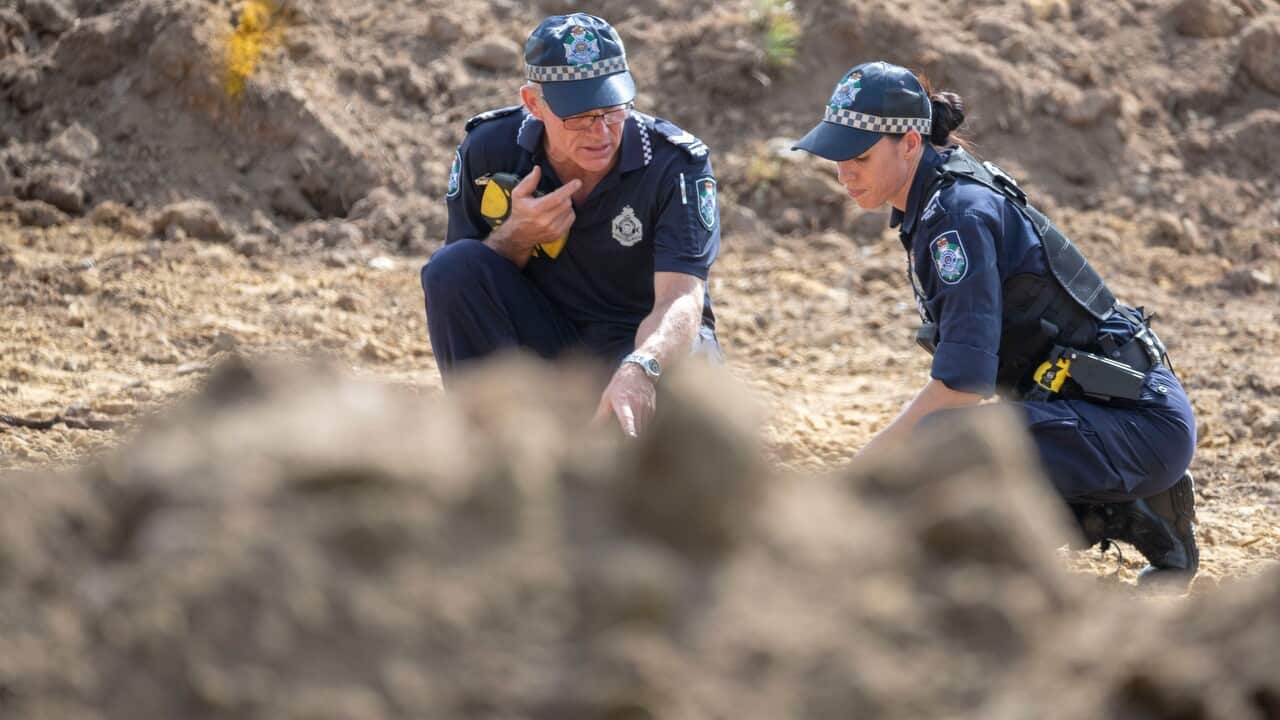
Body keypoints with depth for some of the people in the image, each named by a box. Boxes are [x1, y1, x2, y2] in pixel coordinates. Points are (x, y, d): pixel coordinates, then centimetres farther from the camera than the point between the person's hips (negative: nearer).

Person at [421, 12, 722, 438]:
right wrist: (517, 237, -27)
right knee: (451, 266, -24)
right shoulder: (490, 151, -13)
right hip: (543, 339, 3)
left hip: (649, 343, -3)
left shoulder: (675, 164, -21)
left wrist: (638, 370, -56)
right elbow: (456, 288, -5)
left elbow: (680, 299, -34)